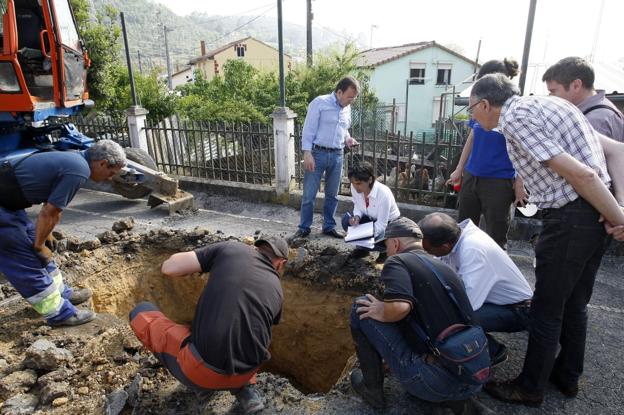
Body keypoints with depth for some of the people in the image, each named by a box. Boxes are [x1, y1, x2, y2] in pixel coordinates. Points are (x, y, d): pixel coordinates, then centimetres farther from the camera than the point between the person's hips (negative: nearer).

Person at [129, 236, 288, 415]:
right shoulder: (276, 289, 12)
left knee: (141, 312, 17)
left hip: (202, 370, -4)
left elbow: (169, 268, -3)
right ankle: (245, 388, 17)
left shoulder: (230, 248, 0)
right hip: (245, 373, 5)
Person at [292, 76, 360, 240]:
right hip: (317, 153, -6)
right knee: (309, 194, 1)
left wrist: (347, 139, 3)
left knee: (332, 194, 13)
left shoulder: (347, 109, 11)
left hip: (337, 155, 6)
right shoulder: (320, 102, -8)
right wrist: (307, 153, -18)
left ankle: (329, 226, 26)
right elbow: (309, 129, -11)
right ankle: (304, 227, 14)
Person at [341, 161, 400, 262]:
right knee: (347, 220, -21)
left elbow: (381, 224, -29)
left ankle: (386, 248, 4)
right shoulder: (355, 188, -20)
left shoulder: (383, 193, -35)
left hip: (389, 224, -5)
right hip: (371, 219, 6)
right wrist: (357, 217, -24)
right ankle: (363, 247, 3)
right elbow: (357, 206, -1)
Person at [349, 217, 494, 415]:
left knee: (362, 308, 3)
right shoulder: (443, 267, 18)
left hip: (435, 381, -7)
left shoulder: (397, 261, -5)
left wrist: (382, 313, -3)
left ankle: (372, 388, 15)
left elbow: (399, 307, -26)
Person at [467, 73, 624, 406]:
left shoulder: (515, 118, -14)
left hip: (570, 219, -9)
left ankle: (530, 388, 23)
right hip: (595, 214, 9)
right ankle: (567, 376, 38)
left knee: (547, 308, 5)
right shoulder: (545, 102, 15)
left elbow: (581, 173, -21)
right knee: (574, 303, 21)